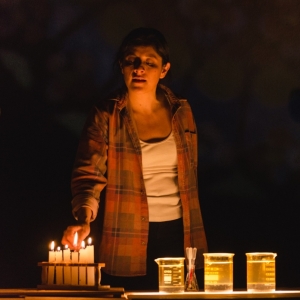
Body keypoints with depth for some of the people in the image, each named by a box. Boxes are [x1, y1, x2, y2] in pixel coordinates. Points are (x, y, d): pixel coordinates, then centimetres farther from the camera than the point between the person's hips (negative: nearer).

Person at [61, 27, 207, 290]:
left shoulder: (181, 112, 7)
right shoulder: (105, 116, -4)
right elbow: (89, 175, -10)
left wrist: (194, 237, 13)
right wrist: (84, 219, -29)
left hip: (176, 236, 3)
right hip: (127, 243, -3)